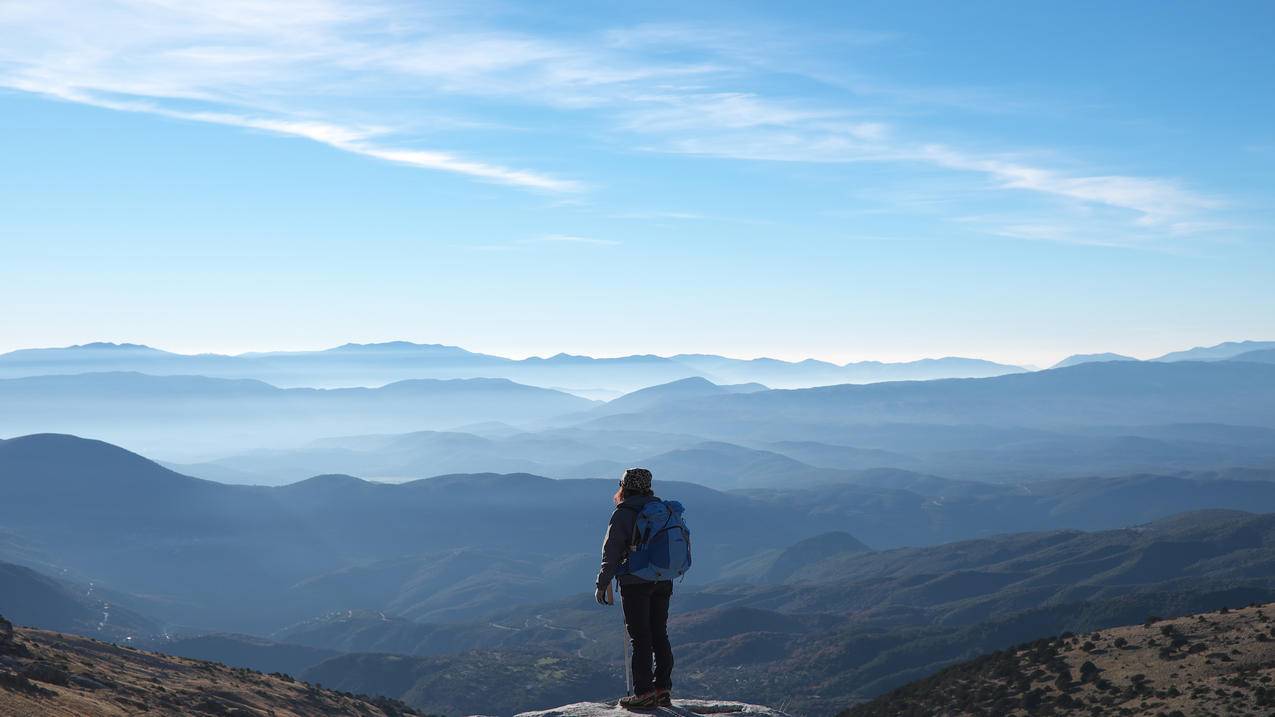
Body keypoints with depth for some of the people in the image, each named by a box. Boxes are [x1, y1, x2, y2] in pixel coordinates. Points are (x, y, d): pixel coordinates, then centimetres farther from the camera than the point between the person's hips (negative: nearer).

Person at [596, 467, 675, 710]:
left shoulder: (623, 514, -9)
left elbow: (612, 552, -11)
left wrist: (602, 584, -4)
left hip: (635, 583, -6)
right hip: (663, 582, 6)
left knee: (640, 638, -2)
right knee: (660, 635, 12)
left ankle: (644, 692, -2)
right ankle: (663, 689, 14)